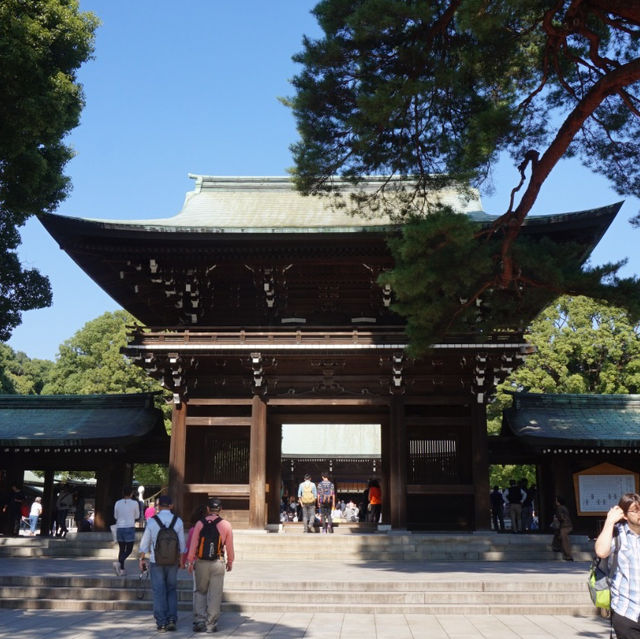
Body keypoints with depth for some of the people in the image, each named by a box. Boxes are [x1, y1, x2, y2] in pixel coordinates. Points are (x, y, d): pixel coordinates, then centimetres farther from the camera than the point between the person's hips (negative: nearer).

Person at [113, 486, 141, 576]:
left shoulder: (117, 503, 3)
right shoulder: (134, 503, -6)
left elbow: (115, 516, 13)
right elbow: (137, 516, 7)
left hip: (119, 528, 4)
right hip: (130, 528, -4)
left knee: (121, 549, 13)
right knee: (129, 550, 3)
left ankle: (122, 569, 11)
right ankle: (119, 562, -20)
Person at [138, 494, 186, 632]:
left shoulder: (152, 521, -7)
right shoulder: (178, 521, -2)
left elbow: (145, 542, 0)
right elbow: (182, 542, 4)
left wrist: (142, 559, 11)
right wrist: (181, 559, 16)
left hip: (156, 561, -1)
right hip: (173, 561, 2)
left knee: (159, 592, 5)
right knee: (172, 590, 13)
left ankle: (161, 623, 5)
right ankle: (172, 619, 4)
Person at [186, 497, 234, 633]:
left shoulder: (200, 524, -2)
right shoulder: (225, 525, -1)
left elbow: (193, 544, -1)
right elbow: (229, 546, 4)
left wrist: (190, 561, 8)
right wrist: (230, 561, 16)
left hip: (201, 563, 1)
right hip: (218, 563, -1)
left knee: (200, 591, 15)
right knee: (215, 594, 6)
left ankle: (199, 621, 7)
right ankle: (211, 624, 7)